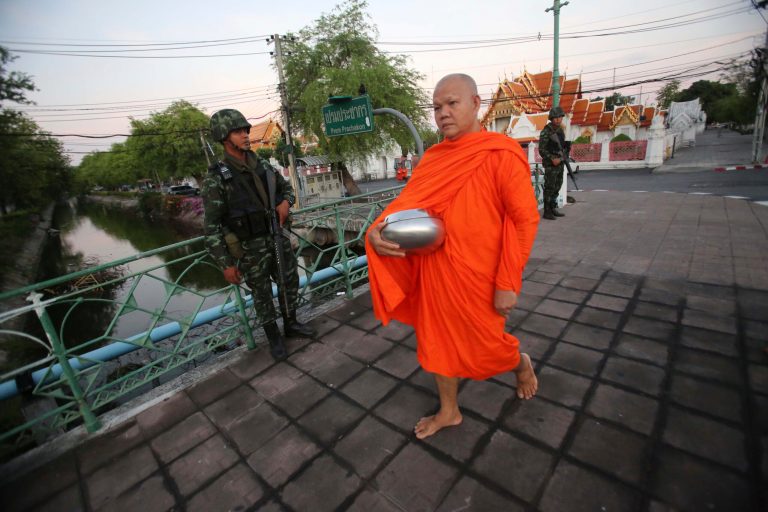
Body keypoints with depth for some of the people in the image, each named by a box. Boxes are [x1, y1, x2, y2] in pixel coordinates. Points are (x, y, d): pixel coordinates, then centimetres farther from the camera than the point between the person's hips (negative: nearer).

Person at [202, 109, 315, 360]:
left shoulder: (263, 165, 2)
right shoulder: (216, 178, -13)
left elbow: (286, 186, 19)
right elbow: (212, 226, -12)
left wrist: (286, 202, -5)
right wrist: (226, 264, -13)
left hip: (278, 238, 5)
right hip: (250, 248, -5)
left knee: (290, 283, 17)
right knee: (262, 294, 10)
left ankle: (291, 324, 40)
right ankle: (274, 337, 31)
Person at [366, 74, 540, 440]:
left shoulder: (502, 154, -12)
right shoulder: (433, 158, 4)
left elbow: (525, 219, -13)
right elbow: (407, 202, 3)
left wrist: (508, 282, -15)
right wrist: (376, 232, -17)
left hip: (477, 276, -5)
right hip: (433, 271, 6)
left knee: (486, 343, 15)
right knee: (437, 340, 17)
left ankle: (521, 365, 52)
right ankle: (448, 411, 42)